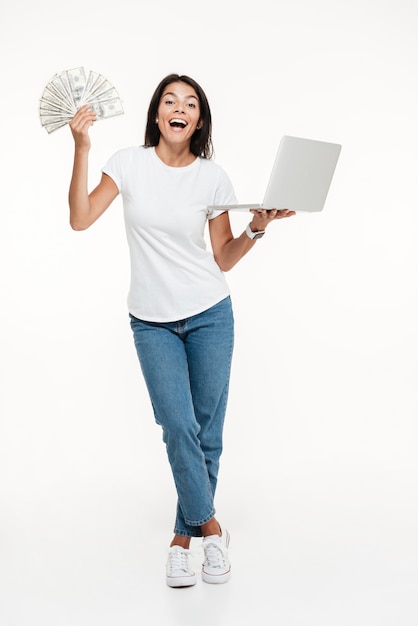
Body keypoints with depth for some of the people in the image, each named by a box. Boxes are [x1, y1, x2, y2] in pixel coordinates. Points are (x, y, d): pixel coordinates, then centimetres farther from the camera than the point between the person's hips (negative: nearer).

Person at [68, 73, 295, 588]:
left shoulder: (213, 178, 1)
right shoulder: (130, 163, 0)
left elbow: (223, 259, 6)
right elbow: (80, 219, -10)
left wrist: (257, 228, -10)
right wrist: (81, 149, -14)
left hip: (210, 314, 1)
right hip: (151, 321, -1)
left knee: (207, 433, 3)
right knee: (179, 428, -9)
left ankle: (183, 538, 21)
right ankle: (210, 529, 13)